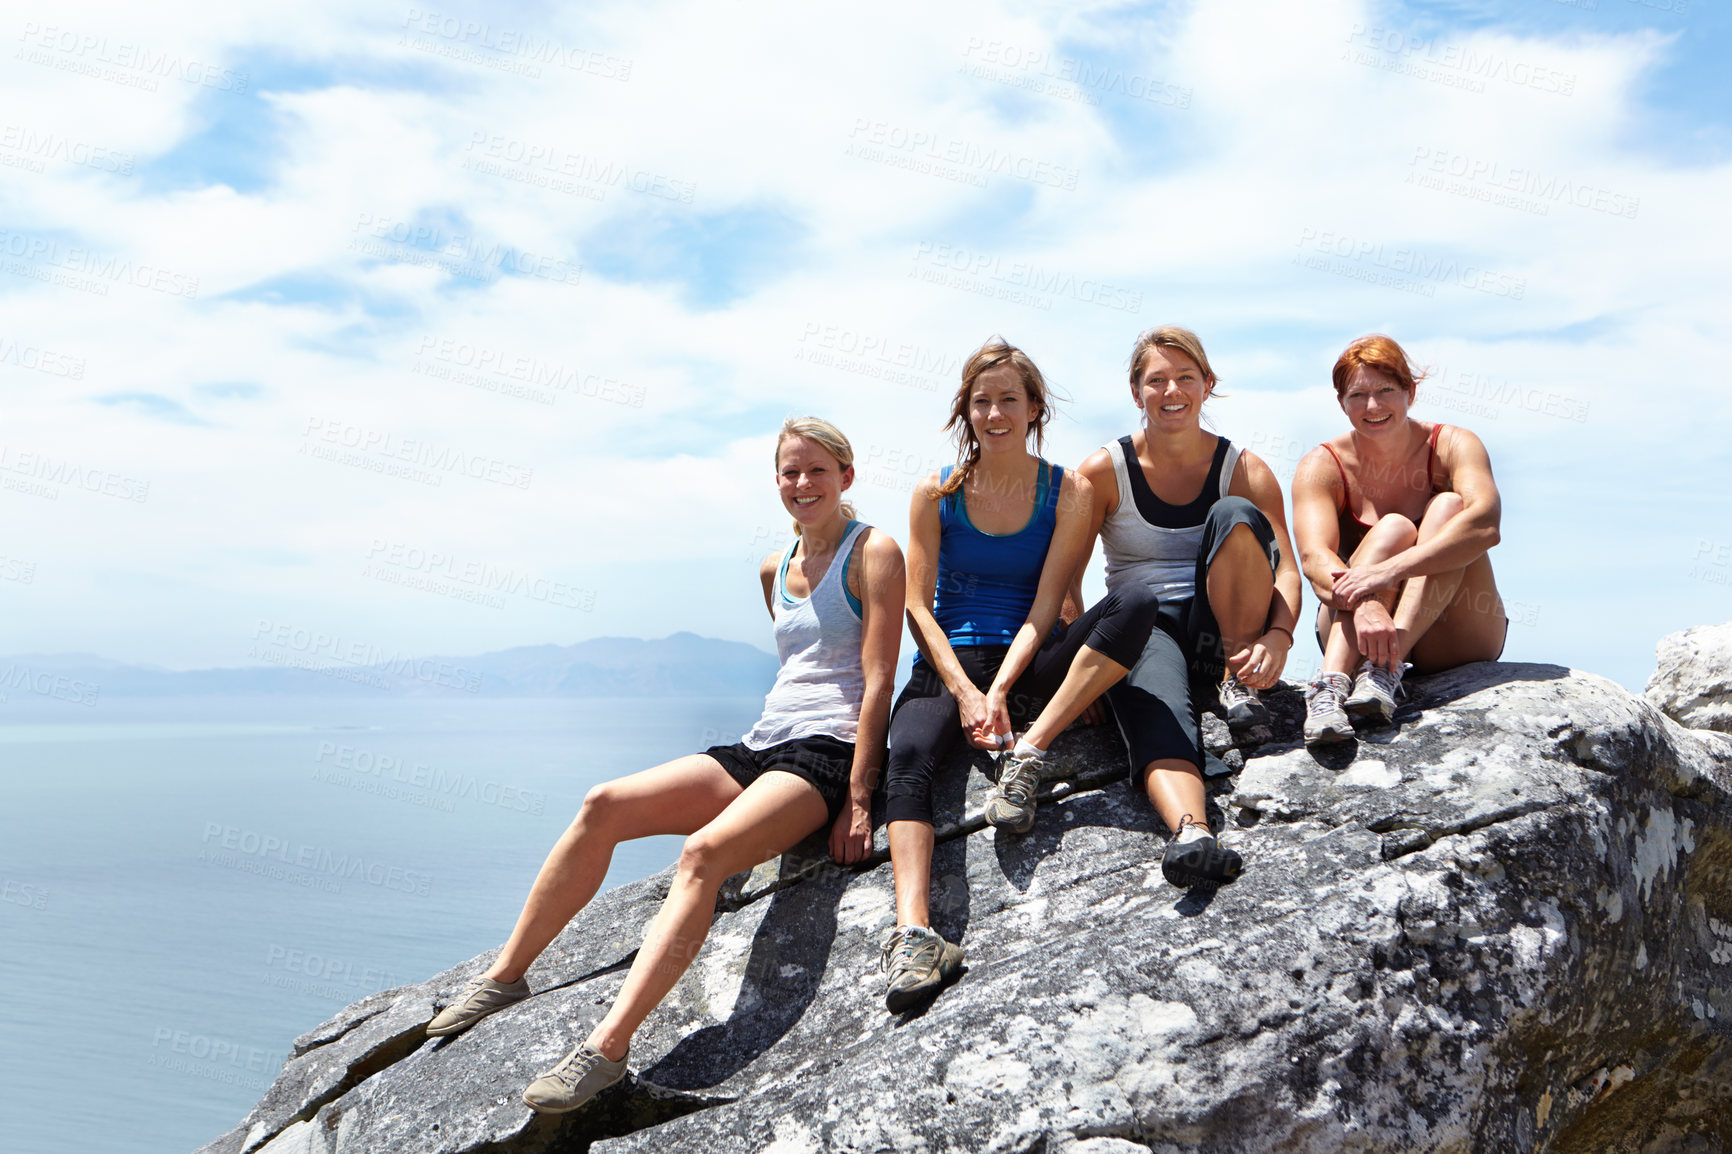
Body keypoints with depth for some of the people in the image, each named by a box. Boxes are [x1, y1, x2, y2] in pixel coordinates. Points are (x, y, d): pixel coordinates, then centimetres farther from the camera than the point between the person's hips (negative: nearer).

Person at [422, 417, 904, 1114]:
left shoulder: (873, 552, -2)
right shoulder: (774, 571, 20)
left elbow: (878, 682, -9)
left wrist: (858, 800, -16)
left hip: (830, 754, -7)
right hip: (760, 746, 7)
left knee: (704, 852, -33)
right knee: (604, 805, -13)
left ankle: (608, 1048, -39)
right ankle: (506, 975, -4)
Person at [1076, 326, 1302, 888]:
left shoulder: (1244, 470, 7)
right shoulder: (1103, 472, 4)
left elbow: (1286, 567, -6)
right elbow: (1065, 578, -1)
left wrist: (1278, 635, -28)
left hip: (1223, 633, 2)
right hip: (1143, 627, -1)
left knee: (1236, 516, -24)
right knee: (1154, 702, -38)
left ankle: (1238, 683, -18)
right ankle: (1190, 830, -64)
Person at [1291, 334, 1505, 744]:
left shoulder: (1453, 446, -6)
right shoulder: (1322, 466, -4)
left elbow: (1485, 522, -27)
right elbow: (1315, 559, -22)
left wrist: (1391, 570, -41)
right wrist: (1364, 605, -44)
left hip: (1452, 642, 0)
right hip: (1351, 636, 0)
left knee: (1448, 506, -22)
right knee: (1394, 529, -25)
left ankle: (1384, 669, -39)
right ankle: (1332, 682, -44)